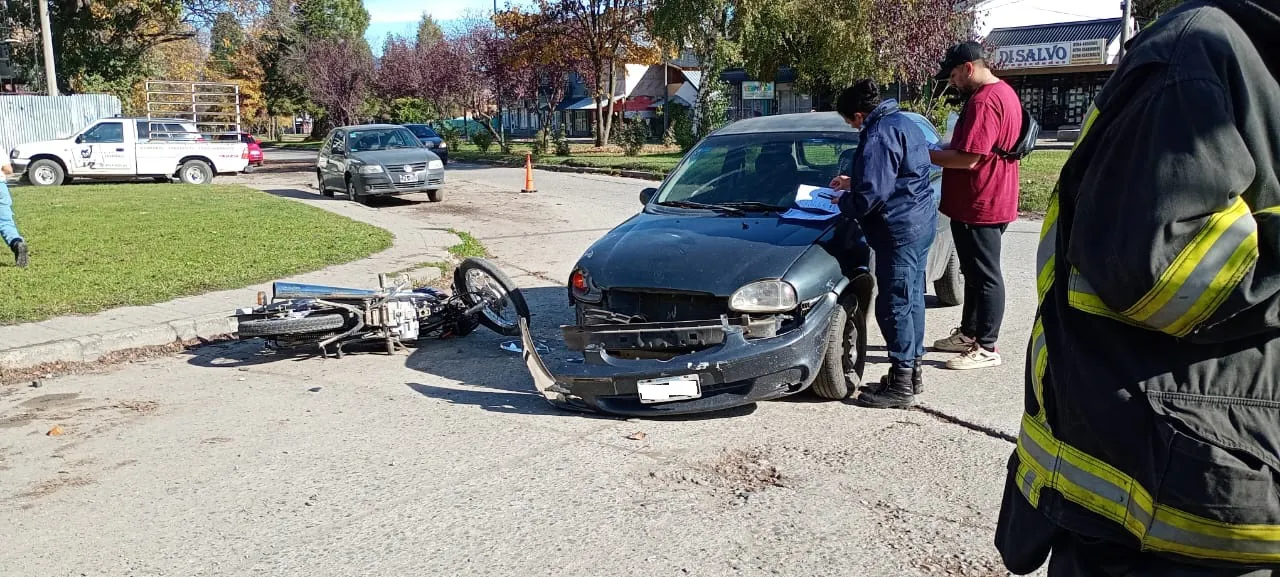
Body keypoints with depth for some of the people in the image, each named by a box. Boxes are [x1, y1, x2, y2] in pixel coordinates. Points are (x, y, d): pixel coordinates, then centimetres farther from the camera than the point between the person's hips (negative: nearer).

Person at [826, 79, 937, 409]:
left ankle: (901, 386, 3)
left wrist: (843, 201, -4)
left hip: (900, 231, -11)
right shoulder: (902, 123, 15)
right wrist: (853, 183, 23)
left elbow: (870, 196, -23)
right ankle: (911, 374, 28)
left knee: (895, 306, -4)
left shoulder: (879, 136, -19)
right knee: (911, 300, 17)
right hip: (921, 223, 11)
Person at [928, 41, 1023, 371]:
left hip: (979, 207, -11)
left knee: (985, 276, -3)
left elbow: (967, 159, -27)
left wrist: (926, 154, -15)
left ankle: (986, 348, 6)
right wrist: (941, 150, 12)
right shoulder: (1004, 92, 14)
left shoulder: (983, 101, -21)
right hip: (982, 203, 11)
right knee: (975, 273, 19)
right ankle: (969, 334, 31)